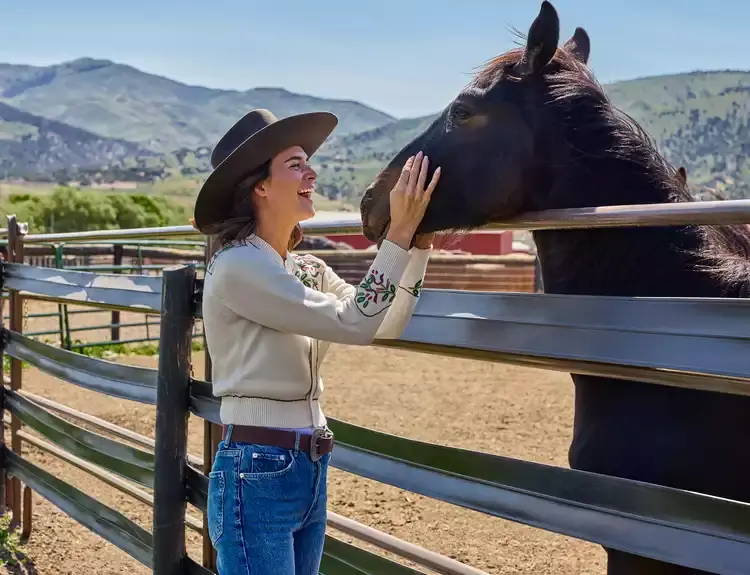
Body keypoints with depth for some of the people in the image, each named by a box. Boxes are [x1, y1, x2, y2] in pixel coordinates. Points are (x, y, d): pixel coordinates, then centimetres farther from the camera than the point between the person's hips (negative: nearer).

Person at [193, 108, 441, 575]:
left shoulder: (307, 269, 9)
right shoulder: (237, 266, -17)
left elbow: (387, 326, 3)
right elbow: (353, 325, -21)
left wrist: (420, 238, -5)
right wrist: (399, 232, -20)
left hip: (311, 470, 9)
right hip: (257, 473, -8)